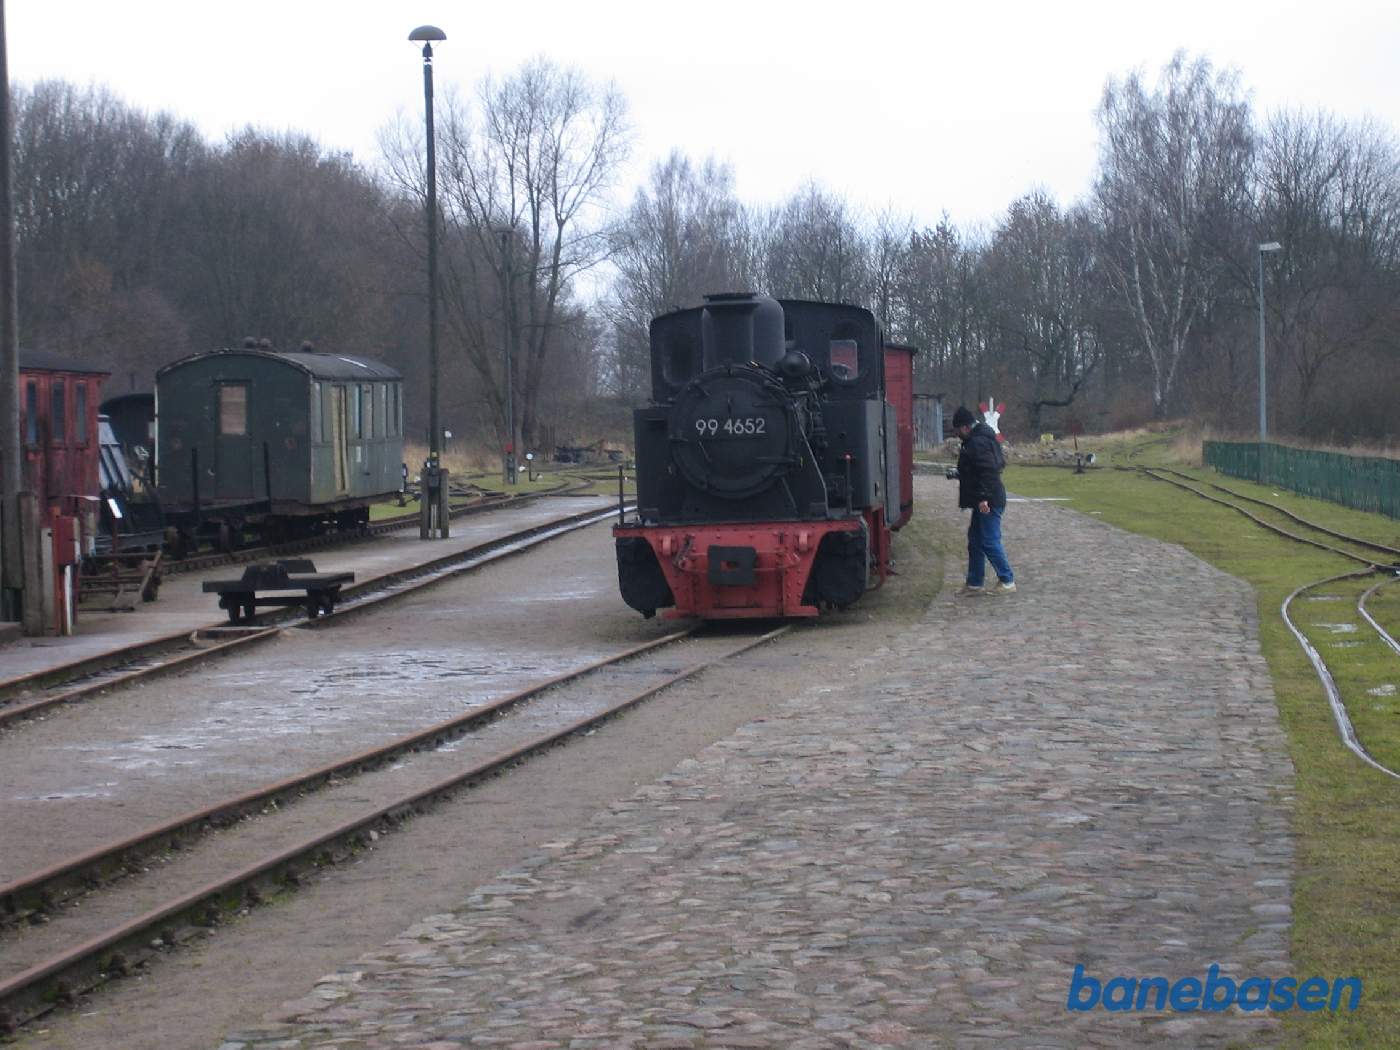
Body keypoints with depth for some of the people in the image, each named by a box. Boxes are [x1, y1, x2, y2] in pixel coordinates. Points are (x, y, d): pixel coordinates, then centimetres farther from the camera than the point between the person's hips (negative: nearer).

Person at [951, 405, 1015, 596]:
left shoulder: (977, 443, -17)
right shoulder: (984, 438, 16)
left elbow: (987, 471, -26)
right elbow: (999, 463, 24)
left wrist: (983, 497, -29)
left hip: (987, 503, -11)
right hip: (986, 500, 11)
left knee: (989, 542, -7)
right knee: (975, 541, 15)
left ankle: (1007, 582, 0)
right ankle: (974, 583, 19)